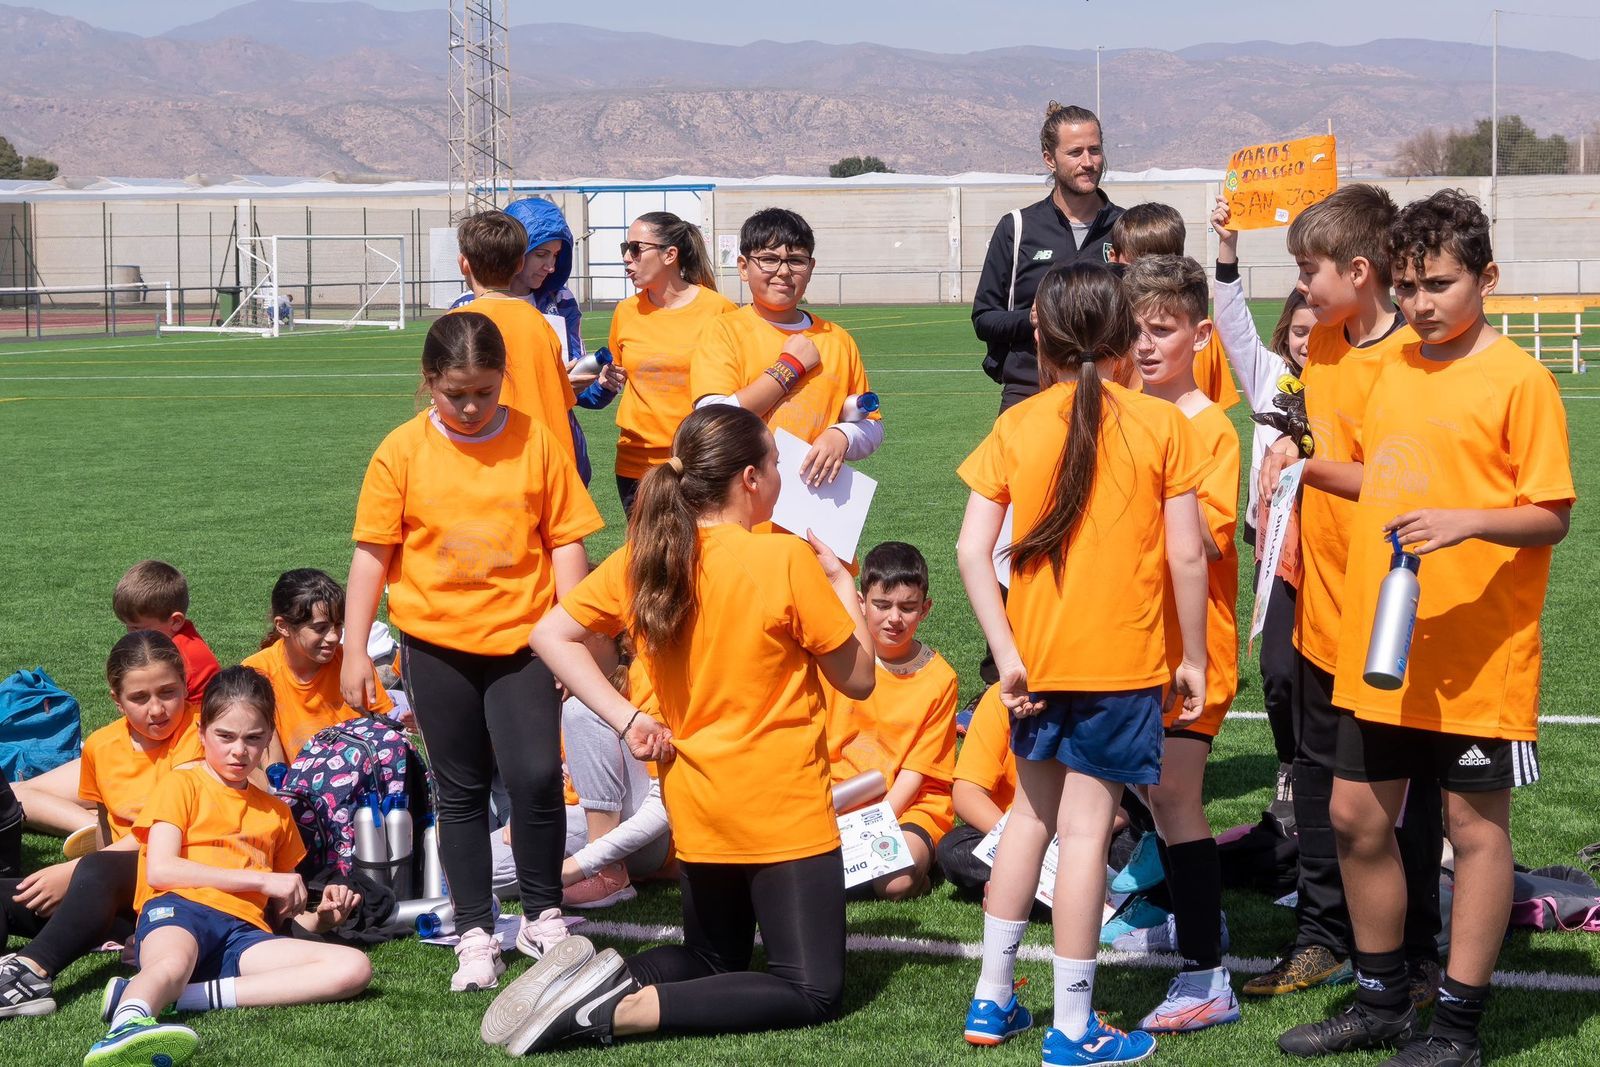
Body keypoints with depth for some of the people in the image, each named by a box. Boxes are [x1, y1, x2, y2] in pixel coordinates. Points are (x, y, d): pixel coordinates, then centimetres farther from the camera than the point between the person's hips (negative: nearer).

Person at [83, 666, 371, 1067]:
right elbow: (160, 869, -2)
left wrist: (319, 918, 6)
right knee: (173, 963, -39)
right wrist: (261, 880, -3)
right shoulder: (183, 784, 15)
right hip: (178, 910, -4)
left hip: (244, 930, 4)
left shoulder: (275, 812, 30)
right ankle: (128, 1024, -73)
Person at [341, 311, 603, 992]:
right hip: (436, 643, 1)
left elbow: (565, 541, 1)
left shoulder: (538, 442, -2)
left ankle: (542, 917, 7)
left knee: (537, 776, -13)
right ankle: (475, 933, 19)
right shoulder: (403, 451, -3)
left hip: (521, 639, -1)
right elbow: (372, 552, 1)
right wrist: (354, 651, -1)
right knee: (461, 791, 9)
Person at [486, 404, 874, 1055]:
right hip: (783, 811, -7)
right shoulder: (788, 562, -16)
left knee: (712, 963, 26)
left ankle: (604, 981, -5)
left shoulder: (645, 559, -1)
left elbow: (550, 634, 0)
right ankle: (619, 1011, -18)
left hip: (695, 807, 7)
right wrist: (839, 578, 3)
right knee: (813, 994, -1)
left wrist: (627, 720, -1)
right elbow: (858, 679, -7)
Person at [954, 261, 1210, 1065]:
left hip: (1035, 659, 3)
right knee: (1085, 827, 0)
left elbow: (972, 549, -7)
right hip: (1123, 661, -3)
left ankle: (993, 998, 25)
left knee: (1032, 812, 19)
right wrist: (1193, 658, 3)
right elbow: (1187, 556, -7)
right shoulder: (1162, 425, -6)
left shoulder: (1016, 427, -1)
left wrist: (1006, 654, -4)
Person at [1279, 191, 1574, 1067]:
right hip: (1380, 652, 7)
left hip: (1477, 659, -7)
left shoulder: (1517, 380, -10)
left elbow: (1553, 515, -12)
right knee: (1356, 817, 12)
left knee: (1476, 827, 4)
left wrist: (1467, 521, -27)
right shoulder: (1393, 371, 11)